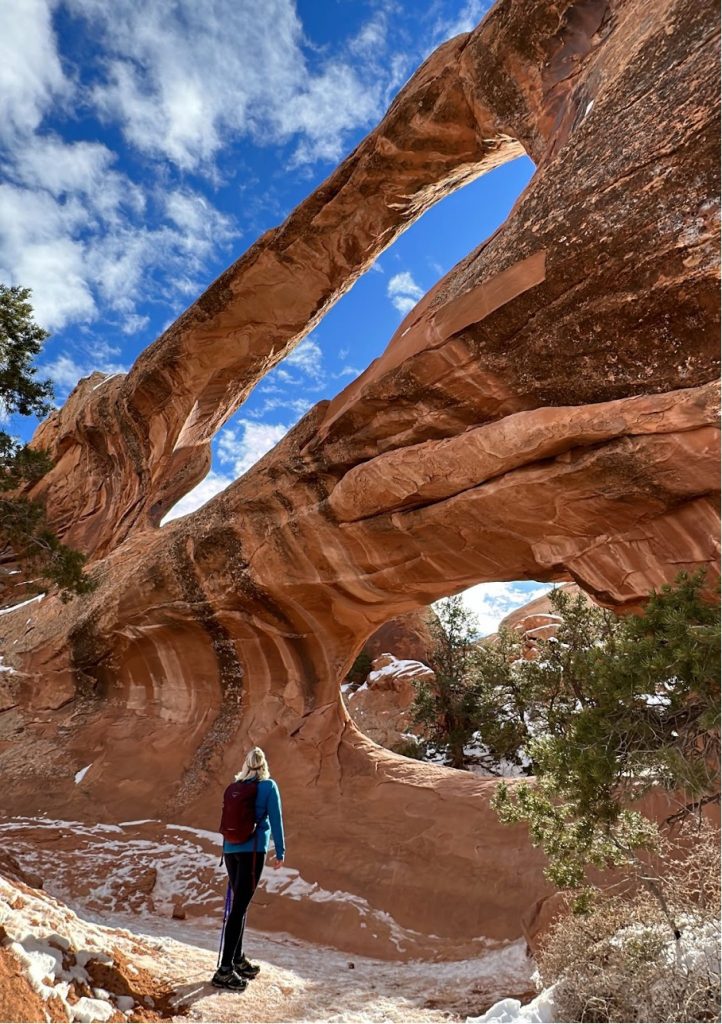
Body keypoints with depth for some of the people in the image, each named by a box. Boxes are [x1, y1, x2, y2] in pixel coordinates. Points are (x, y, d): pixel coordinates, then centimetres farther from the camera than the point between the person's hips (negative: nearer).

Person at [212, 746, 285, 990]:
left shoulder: (235, 787, 9)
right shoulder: (268, 786, -4)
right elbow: (276, 819, -4)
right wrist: (280, 851, 3)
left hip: (230, 849, 6)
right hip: (253, 850, -6)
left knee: (238, 903, 18)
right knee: (239, 907, -4)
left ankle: (238, 959, 28)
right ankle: (225, 969, -5)